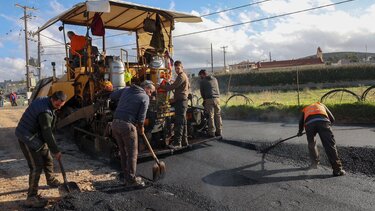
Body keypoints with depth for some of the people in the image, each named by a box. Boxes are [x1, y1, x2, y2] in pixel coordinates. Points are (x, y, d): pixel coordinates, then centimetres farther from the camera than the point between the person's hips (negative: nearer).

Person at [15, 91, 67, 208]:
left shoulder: (43, 100, 0)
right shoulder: (45, 112, -30)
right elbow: (47, 134, -25)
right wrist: (56, 151, -16)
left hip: (36, 136, 10)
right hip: (27, 138, -10)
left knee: (47, 159, 20)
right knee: (36, 166, -11)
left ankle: (51, 180, 42)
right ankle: (31, 197, -4)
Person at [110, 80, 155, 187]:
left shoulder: (126, 90, 14)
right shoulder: (145, 97, -2)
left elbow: (112, 96, 21)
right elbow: (141, 117, -5)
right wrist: (141, 128, 13)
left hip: (115, 123, 7)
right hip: (127, 125, -7)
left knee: (123, 152, 17)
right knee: (132, 154, 5)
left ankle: (127, 177, 28)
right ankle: (132, 180, 13)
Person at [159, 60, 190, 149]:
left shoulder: (181, 76, -12)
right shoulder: (184, 76, 21)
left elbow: (173, 86, -17)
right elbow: (188, 86, 33)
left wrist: (162, 86, -8)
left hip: (180, 101, -11)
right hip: (183, 100, 11)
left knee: (179, 122, -12)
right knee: (183, 122, 12)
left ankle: (177, 142, -13)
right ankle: (184, 141, 18)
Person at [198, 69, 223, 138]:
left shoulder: (202, 81, 6)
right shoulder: (214, 79, 20)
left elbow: (202, 92, 10)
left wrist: (204, 99, 24)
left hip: (209, 99, -4)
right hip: (217, 98, 4)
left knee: (210, 116, -2)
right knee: (218, 115, 8)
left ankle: (211, 132, -2)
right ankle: (219, 131, 12)